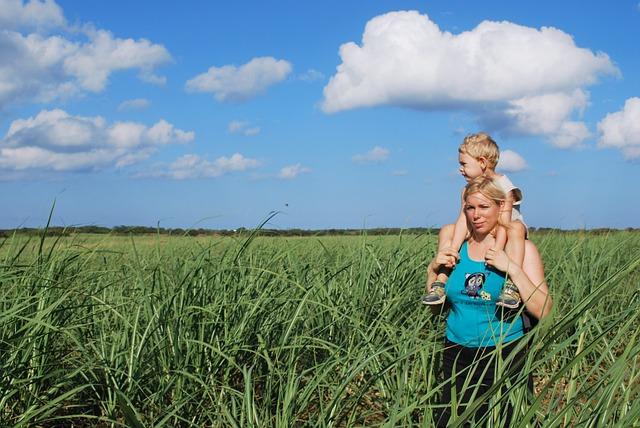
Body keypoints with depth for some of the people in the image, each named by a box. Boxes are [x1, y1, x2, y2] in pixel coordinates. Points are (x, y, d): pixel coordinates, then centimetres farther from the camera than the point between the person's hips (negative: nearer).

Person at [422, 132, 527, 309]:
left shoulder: (504, 187, -20)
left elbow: (504, 224, -29)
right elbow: (464, 220, -14)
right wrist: (453, 250, -27)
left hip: (503, 233, -6)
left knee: (516, 228, -39)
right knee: (447, 230, -7)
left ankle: (511, 286, -50)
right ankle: (440, 282, -15)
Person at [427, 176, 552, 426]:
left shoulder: (521, 249, -6)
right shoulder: (456, 248, 4)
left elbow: (544, 311, -14)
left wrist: (513, 269, -22)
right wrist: (433, 269, -3)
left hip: (506, 357, -3)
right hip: (457, 356, 3)